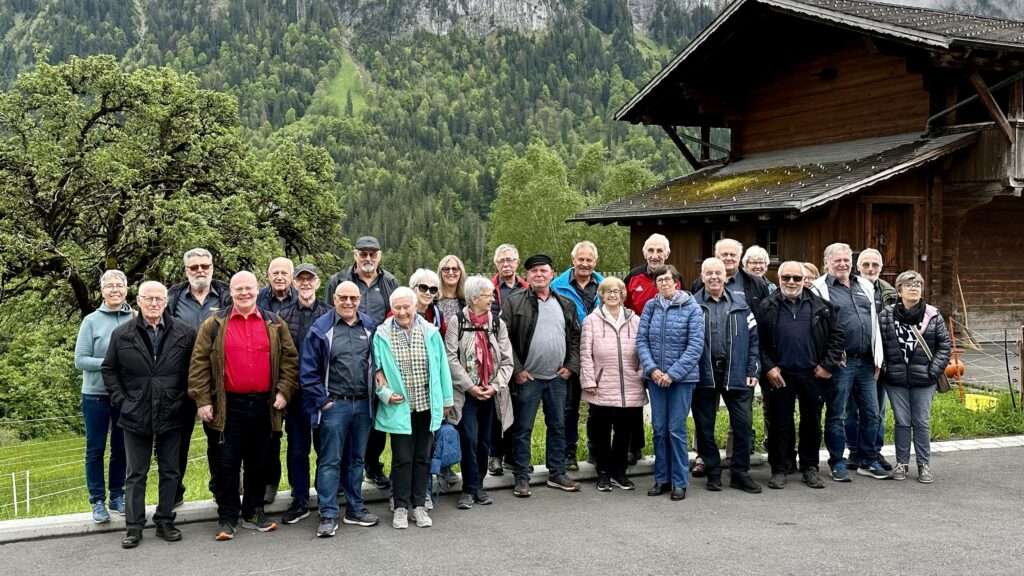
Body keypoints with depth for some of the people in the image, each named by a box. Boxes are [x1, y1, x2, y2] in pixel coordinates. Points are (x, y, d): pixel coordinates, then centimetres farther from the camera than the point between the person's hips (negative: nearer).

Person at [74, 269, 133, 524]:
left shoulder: (136, 320, -4)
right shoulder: (91, 321, -5)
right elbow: (80, 360, -5)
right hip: (96, 395, -1)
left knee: (121, 448, 11)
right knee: (95, 450, 6)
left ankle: (117, 496, 24)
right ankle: (97, 501, 15)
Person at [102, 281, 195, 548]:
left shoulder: (184, 334, -1)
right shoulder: (122, 334, 0)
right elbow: (109, 370, 8)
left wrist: (184, 398, -1)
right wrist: (121, 400, 0)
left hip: (171, 416, 0)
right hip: (135, 416, 0)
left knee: (170, 472, 9)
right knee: (136, 474, 8)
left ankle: (165, 522, 21)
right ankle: (133, 526, 16)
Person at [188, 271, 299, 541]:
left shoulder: (275, 324, 6)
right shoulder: (214, 324, 1)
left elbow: (290, 359, 8)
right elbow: (199, 363, -1)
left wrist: (284, 391, -3)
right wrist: (203, 400, -7)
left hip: (264, 405, 2)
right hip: (229, 405, -2)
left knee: (257, 462, 11)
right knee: (228, 463, 2)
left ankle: (253, 513, 23)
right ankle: (227, 517, 12)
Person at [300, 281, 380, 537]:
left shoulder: (369, 327, 7)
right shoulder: (321, 329, -5)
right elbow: (308, 371, -6)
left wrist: (374, 395, 6)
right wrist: (321, 401, -9)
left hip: (363, 404, 4)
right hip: (334, 404, -4)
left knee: (356, 459, 14)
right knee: (330, 461, -1)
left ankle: (355, 509, 24)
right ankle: (328, 516, 4)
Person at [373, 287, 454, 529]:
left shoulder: (430, 332, 1)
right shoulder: (382, 335, -4)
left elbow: (441, 367, 5)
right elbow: (377, 368, 1)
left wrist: (446, 400, 6)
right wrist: (385, 393, -12)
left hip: (426, 406, 2)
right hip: (399, 407, -2)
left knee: (422, 457, 11)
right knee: (402, 459, 2)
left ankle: (419, 505, 22)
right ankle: (401, 507, 15)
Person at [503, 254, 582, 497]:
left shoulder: (565, 304, 10)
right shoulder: (514, 302, -5)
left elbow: (575, 338, 16)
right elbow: (505, 339, -8)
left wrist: (571, 366, 5)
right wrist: (516, 370, -11)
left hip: (557, 377, 4)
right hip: (527, 377, -4)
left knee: (558, 426, 12)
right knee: (523, 429, 2)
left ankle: (557, 473, 24)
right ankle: (522, 478, 12)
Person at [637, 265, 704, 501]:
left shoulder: (691, 307, -5)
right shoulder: (650, 306, 4)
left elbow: (696, 346, -9)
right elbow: (641, 340, 3)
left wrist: (673, 374, -13)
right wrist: (652, 369, -10)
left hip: (682, 377, -3)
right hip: (655, 377, 3)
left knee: (676, 429, -2)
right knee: (659, 428, 9)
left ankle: (679, 482, 9)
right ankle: (661, 478, 19)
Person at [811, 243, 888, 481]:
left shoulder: (865, 286, 16)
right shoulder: (820, 289, -4)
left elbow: (875, 323, 19)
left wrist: (877, 358, 13)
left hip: (865, 361, 6)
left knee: (871, 413, 10)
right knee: (837, 415, 2)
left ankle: (868, 461, 22)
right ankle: (838, 463, 12)